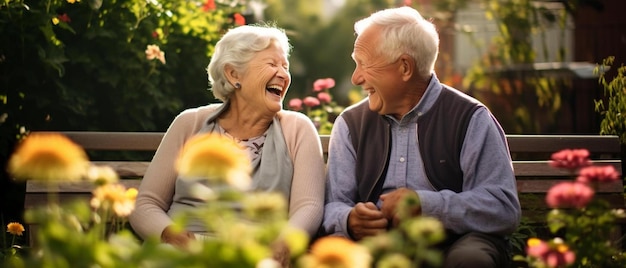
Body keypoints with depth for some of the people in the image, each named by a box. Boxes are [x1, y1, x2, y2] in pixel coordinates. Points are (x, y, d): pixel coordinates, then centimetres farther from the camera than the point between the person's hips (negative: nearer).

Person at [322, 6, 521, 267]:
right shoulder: (350, 123, 11)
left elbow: (504, 208, -9)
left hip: (454, 245, -1)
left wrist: (424, 204, -19)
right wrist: (349, 221, -17)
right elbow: (334, 206, 8)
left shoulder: (470, 119, -1)